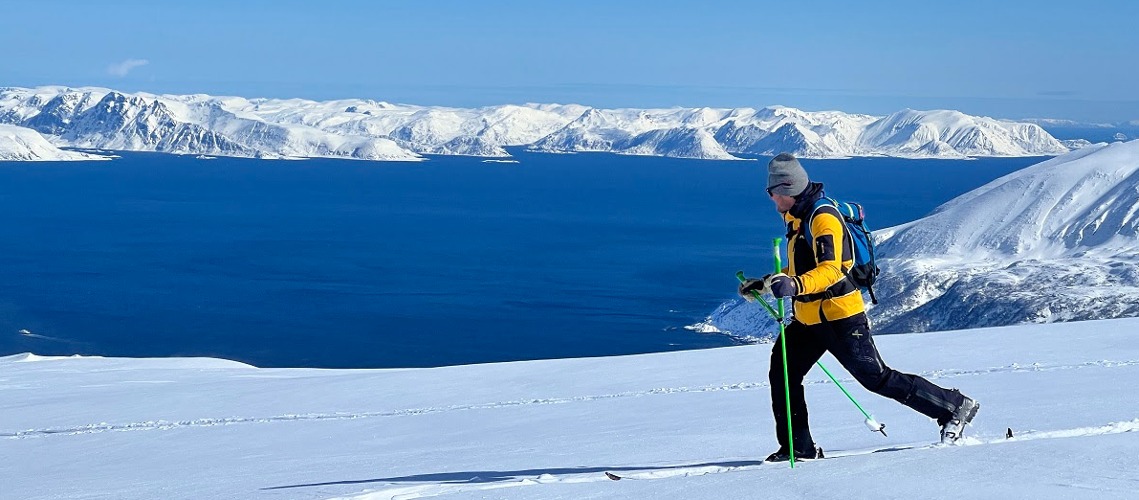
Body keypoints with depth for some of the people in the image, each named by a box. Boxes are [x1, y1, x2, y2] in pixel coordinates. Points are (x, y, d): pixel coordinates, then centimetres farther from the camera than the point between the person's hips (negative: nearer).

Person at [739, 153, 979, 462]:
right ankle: (799, 447, 10)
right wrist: (764, 284, 20)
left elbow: (830, 269, -30)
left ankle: (955, 407, 5)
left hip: (839, 316, -10)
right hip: (809, 319, 10)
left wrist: (795, 286, -46)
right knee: (782, 375, 3)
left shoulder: (823, 218, -17)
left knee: (877, 378, -6)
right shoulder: (797, 219, 14)